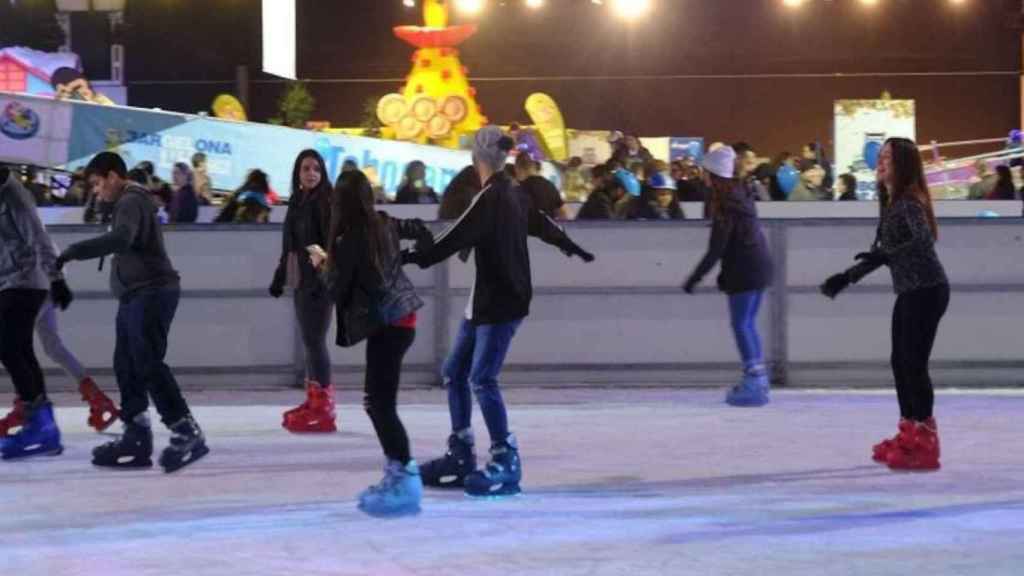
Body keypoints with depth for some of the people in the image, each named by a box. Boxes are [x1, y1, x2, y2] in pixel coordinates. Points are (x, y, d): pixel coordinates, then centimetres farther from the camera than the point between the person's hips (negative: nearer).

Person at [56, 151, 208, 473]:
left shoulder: (131, 202, -13)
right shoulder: (132, 201, 21)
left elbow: (120, 239, -31)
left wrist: (74, 252, -32)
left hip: (151, 293, -11)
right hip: (137, 295, 11)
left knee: (149, 364, -14)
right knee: (127, 365, 8)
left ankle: (187, 433, -15)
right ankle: (137, 437, 10)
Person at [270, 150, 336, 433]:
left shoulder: (326, 201, -9)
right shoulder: (296, 201, 15)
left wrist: (325, 275, -25)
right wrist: (280, 276, 23)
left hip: (319, 280, -8)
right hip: (300, 280, 8)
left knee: (315, 339, -10)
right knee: (309, 341, 13)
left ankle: (323, 407, -10)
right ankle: (314, 400, 20)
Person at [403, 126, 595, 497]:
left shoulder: (492, 198, -17)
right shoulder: (512, 193, 10)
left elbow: (457, 238, -27)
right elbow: (541, 223, 27)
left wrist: (413, 258, -35)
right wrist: (571, 247, 45)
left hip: (503, 302, -9)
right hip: (485, 299, 9)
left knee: (482, 379, -12)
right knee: (455, 372, 12)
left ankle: (506, 461, -9)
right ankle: (461, 455, 18)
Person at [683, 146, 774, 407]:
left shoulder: (725, 206, -16)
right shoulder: (741, 194, 10)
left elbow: (715, 250, -18)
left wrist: (694, 278, -13)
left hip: (745, 271, -9)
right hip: (760, 265, 9)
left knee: (740, 324, -6)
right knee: (748, 323, 15)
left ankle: (754, 383, -10)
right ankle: (758, 380, 17)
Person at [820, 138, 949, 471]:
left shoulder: (909, 201, -16)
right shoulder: (891, 203, 12)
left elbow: (925, 241, -31)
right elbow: (881, 251, 20)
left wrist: (887, 256, -35)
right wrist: (847, 277, 19)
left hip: (927, 290, -10)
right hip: (910, 291, 10)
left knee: (914, 364, -8)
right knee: (900, 362, 14)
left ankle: (924, 445, -3)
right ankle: (909, 437, 24)